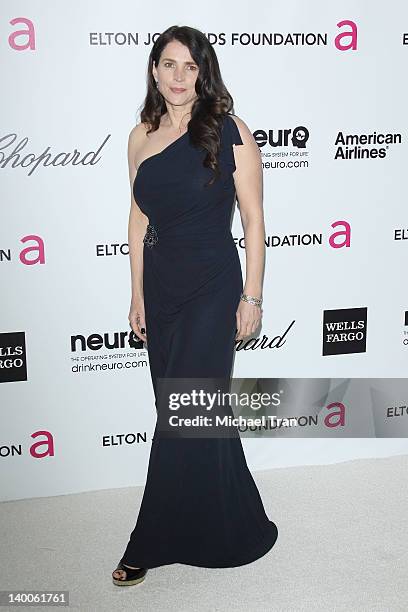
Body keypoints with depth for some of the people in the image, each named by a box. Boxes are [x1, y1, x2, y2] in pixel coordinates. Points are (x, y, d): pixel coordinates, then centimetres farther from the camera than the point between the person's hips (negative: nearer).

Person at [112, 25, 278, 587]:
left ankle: (155, 544, 15)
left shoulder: (228, 131, -8)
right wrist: (138, 295, 10)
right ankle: (222, 530, 33)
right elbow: (139, 218, 11)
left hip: (213, 289, -5)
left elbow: (254, 220, -6)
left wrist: (252, 296, -8)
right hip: (161, 287, 5)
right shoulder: (142, 136, 6)